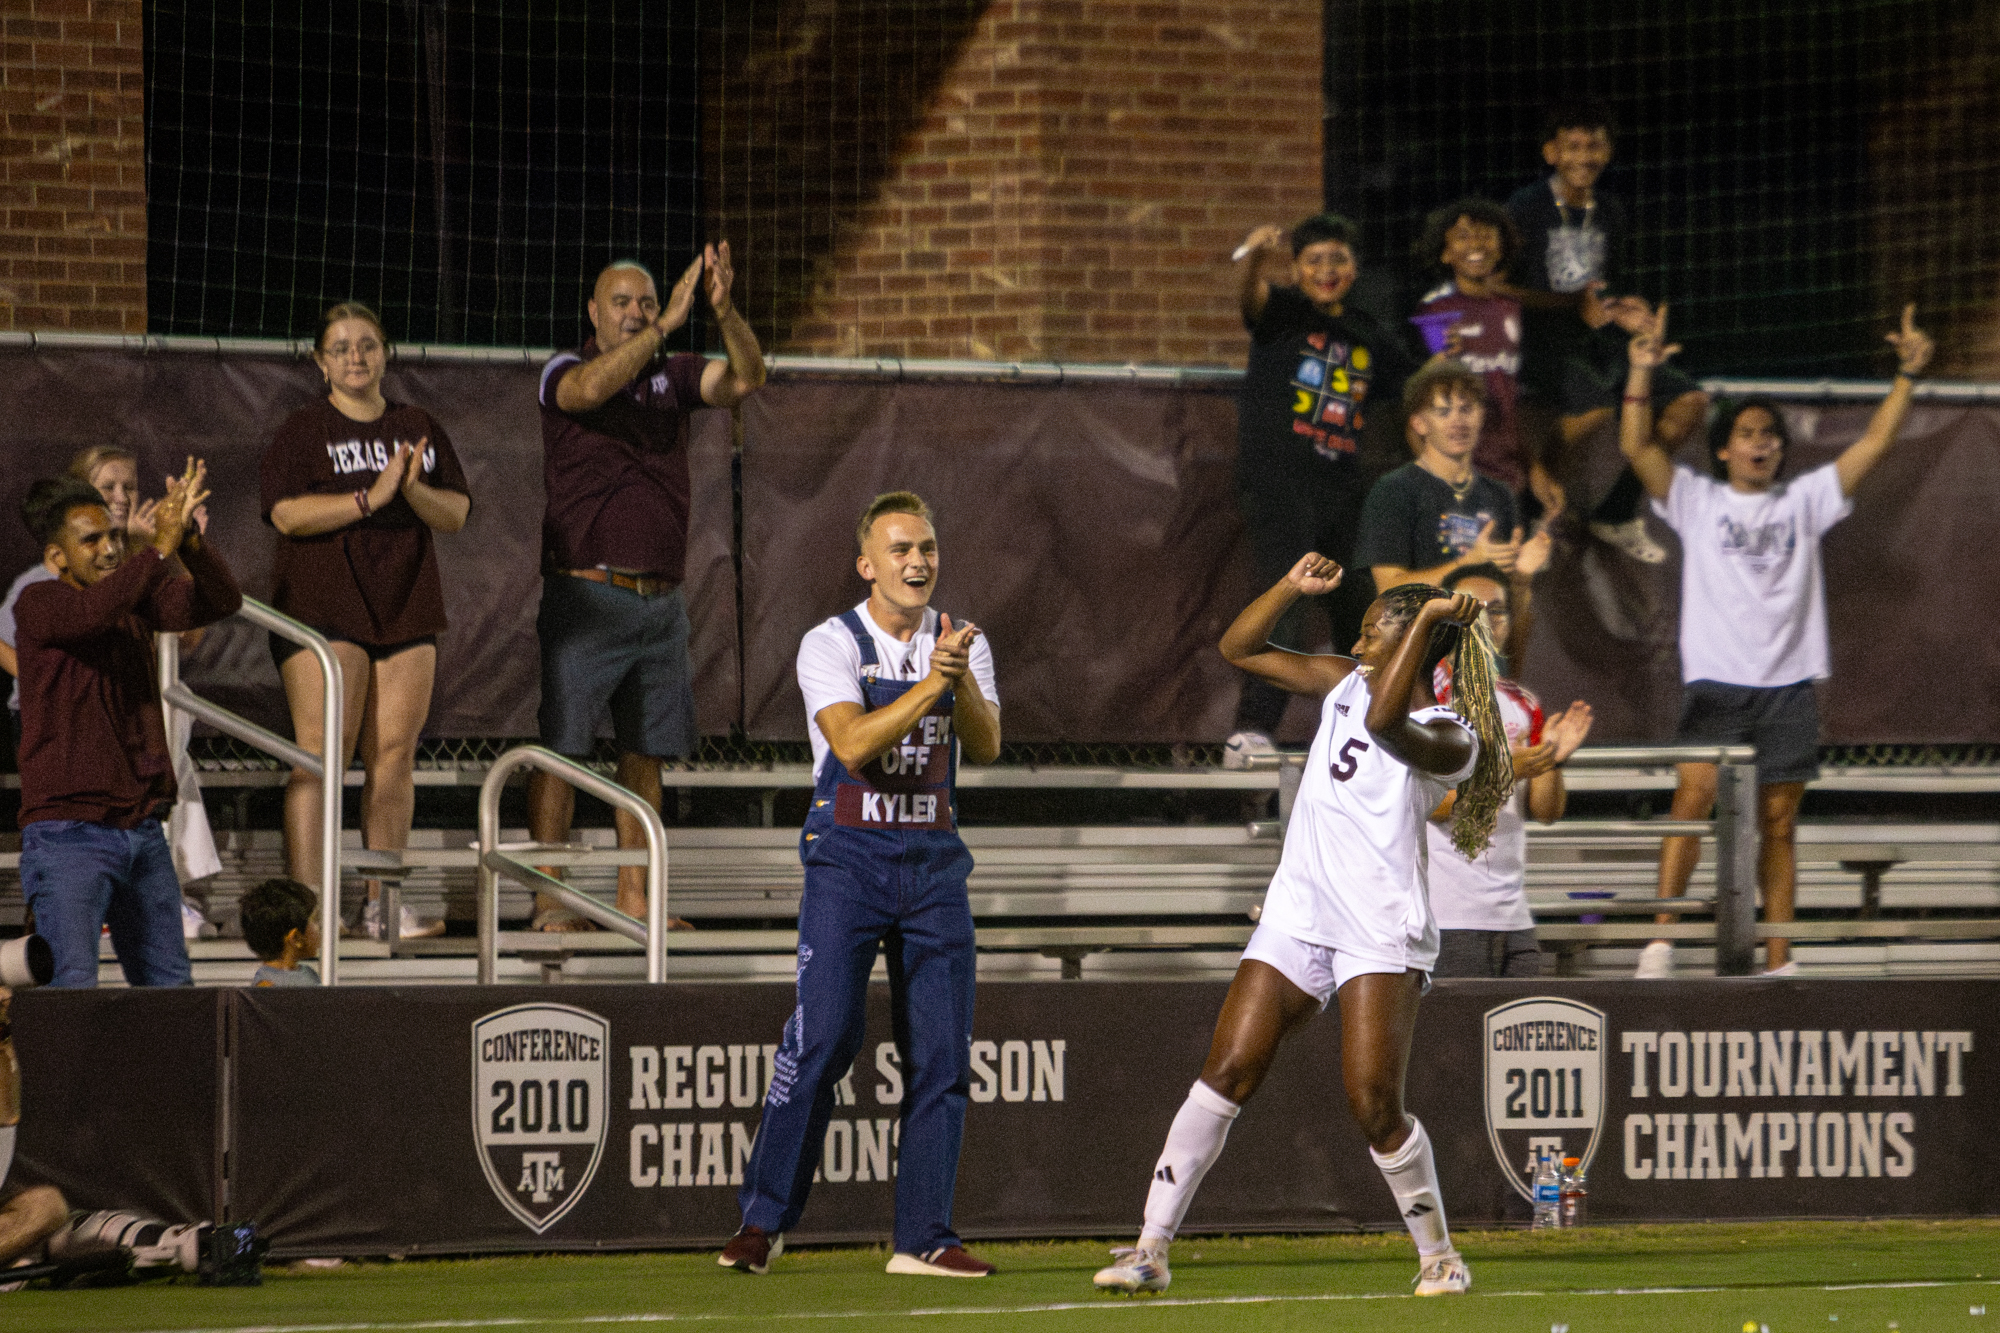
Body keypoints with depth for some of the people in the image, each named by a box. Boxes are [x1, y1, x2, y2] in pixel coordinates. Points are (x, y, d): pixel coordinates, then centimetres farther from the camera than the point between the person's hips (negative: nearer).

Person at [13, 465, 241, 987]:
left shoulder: (139, 599, 10)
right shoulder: (37, 604, -6)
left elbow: (220, 602, -3)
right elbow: (92, 611, -28)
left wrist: (190, 542, -20)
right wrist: (160, 547, -31)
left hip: (142, 832, 6)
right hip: (69, 832, -6)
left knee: (169, 986, 9)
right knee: (71, 987, -17)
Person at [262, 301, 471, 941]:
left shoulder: (419, 429, 15)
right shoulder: (304, 430, 1)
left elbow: (456, 515, 8)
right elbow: (288, 513, -12)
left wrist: (414, 490, -12)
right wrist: (370, 497, -18)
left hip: (406, 611, 5)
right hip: (323, 611, -5)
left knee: (395, 753, 1)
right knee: (322, 752, -12)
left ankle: (382, 905, 6)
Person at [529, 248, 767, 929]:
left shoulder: (673, 375, 12)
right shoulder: (564, 370, -1)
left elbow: (745, 377, -4)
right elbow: (591, 388, -25)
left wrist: (723, 310, -22)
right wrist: (669, 325, -31)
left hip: (661, 600, 5)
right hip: (586, 592, -5)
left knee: (645, 751, 6)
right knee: (561, 746, -6)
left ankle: (635, 898, 10)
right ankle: (548, 900, -5)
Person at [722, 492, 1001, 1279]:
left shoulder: (962, 646, 9)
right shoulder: (830, 645, -3)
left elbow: (985, 748, -5)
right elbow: (852, 743, -18)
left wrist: (961, 682, -22)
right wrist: (926, 685, -27)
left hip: (933, 860, 4)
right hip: (849, 858, -4)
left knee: (941, 1052, 0)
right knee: (824, 1036, -14)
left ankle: (923, 1237, 5)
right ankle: (763, 1221, -4)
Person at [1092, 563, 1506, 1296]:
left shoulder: (1447, 739, -8)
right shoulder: (1347, 683, 13)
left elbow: (1384, 721, -31)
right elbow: (1239, 647, 18)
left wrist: (1428, 619, -25)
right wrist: (1292, 588, 3)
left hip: (1381, 933, -6)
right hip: (1297, 916, 6)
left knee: (1374, 1105, -13)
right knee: (1226, 1071, -5)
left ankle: (1440, 1257, 6)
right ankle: (1151, 1249, -6)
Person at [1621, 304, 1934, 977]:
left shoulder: (1804, 500, 15)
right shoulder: (1696, 500, 9)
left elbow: (1874, 444, 10)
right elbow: (1637, 447, -3)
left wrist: (1907, 376, 1)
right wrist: (1642, 372, -13)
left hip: (1788, 685, 3)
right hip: (1716, 681, -3)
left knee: (1779, 822, 4)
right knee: (1695, 795, -19)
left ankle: (1778, 964, 6)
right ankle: (1660, 942, -20)